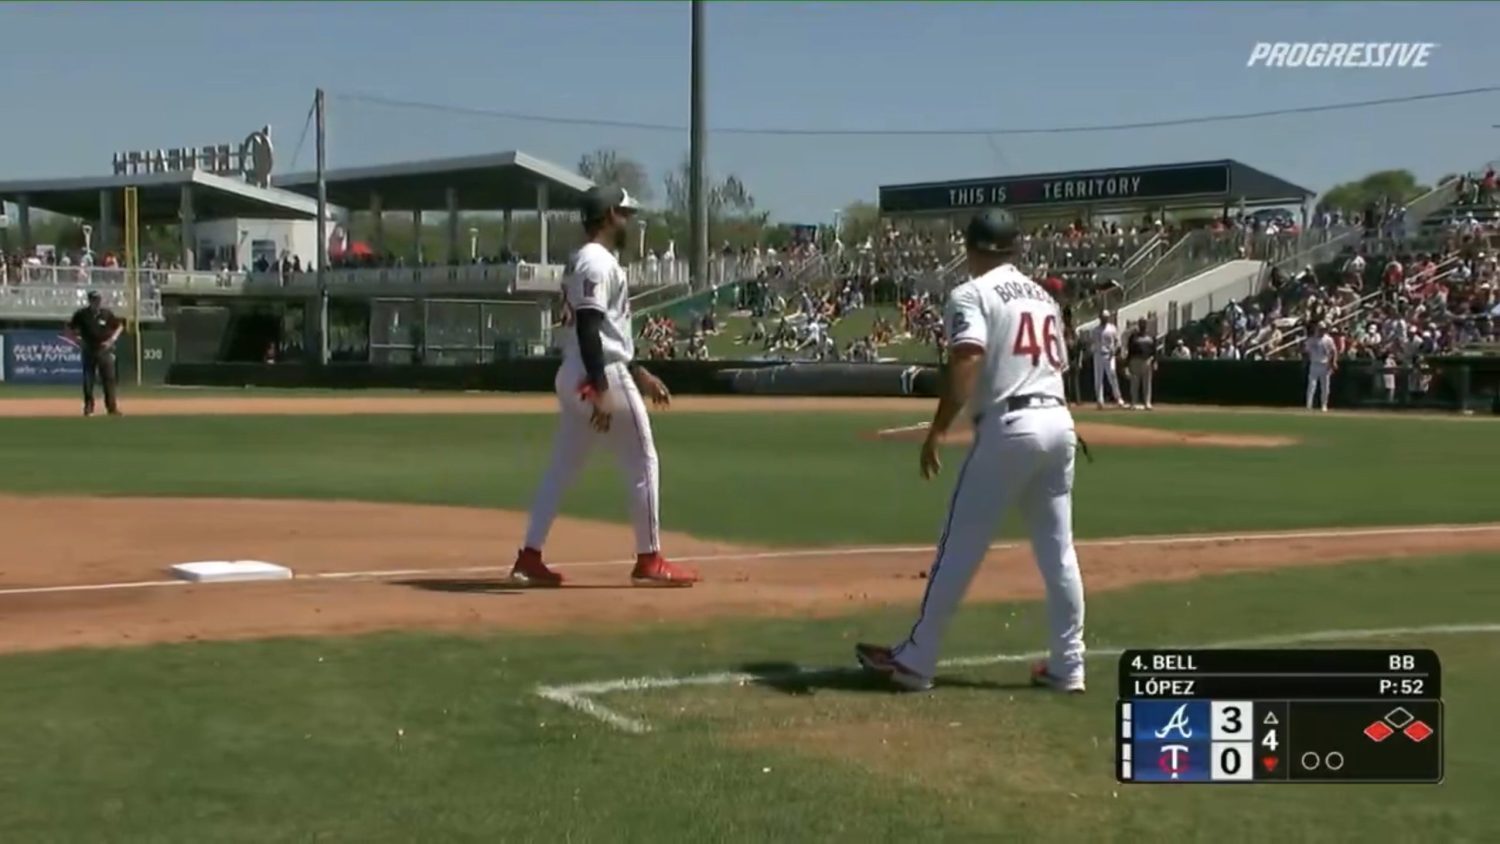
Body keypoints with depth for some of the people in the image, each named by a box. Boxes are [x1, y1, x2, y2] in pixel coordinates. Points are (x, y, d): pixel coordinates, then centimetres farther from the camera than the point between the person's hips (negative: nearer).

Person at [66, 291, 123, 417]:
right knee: (88, 380, 1)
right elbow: (70, 329, 7)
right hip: (89, 351, 0)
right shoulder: (81, 314, -3)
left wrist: (112, 339, -2)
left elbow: (119, 326, 12)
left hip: (104, 350, 1)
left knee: (109, 378, -3)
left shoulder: (106, 313, 0)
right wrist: (77, 340, -6)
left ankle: (112, 407, 1)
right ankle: (88, 407, 11)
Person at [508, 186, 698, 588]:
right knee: (643, 463, 0)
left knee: (561, 468, 11)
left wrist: (639, 373, 26)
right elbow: (588, 328, -23)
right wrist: (601, 391, -27)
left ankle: (529, 558, 10)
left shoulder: (583, 261, 19)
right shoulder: (598, 262, -13)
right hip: (601, 376, -10)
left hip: (574, 377, 10)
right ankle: (649, 561, 5)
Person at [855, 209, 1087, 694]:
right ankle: (1068, 666, 14)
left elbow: (968, 359, -19)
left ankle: (916, 661, 5)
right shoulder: (1043, 296, 20)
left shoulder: (971, 294, -4)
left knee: (960, 549, -1)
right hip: (1059, 423, 7)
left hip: (1008, 428, -7)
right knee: (1058, 550, 11)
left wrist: (937, 430, -20)